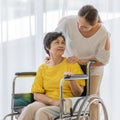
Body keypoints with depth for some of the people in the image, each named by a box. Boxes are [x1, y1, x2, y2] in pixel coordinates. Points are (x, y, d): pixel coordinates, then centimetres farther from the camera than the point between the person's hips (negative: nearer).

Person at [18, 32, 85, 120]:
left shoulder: (72, 64, 5)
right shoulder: (42, 68, 12)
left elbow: (78, 94, 1)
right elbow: (37, 95, 7)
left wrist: (71, 80, -20)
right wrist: (53, 101, -12)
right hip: (46, 103, 3)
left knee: (42, 112, -34)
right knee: (29, 109, -32)